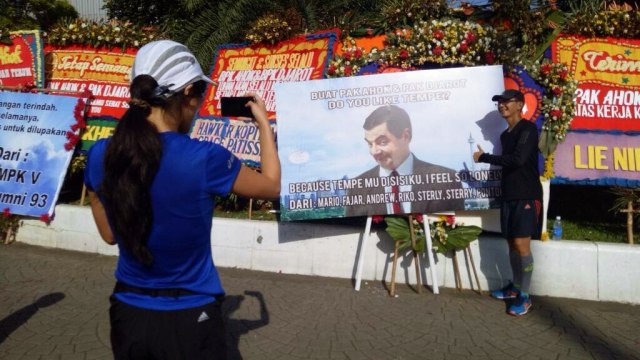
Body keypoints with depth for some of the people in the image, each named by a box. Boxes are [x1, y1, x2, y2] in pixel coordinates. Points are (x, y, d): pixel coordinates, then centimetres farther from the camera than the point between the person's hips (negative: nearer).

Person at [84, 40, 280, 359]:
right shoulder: (203, 158, -23)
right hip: (188, 318, -4)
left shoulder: (100, 155, -10)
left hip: (128, 313, 4)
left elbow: (109, 234, 6)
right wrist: (264, 123, 7)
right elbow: (272, 187, -4)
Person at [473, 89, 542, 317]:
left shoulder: (527, 129, -9)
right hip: (509, 195, 8)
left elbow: (517, 159, -22)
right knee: (512, 243, 12)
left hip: (527, 196, -8)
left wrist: (484, 157, -15)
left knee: (522, 244, -8)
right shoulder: (505, 134, 16)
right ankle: (516, 286, 25)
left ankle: (525, 296, 1)